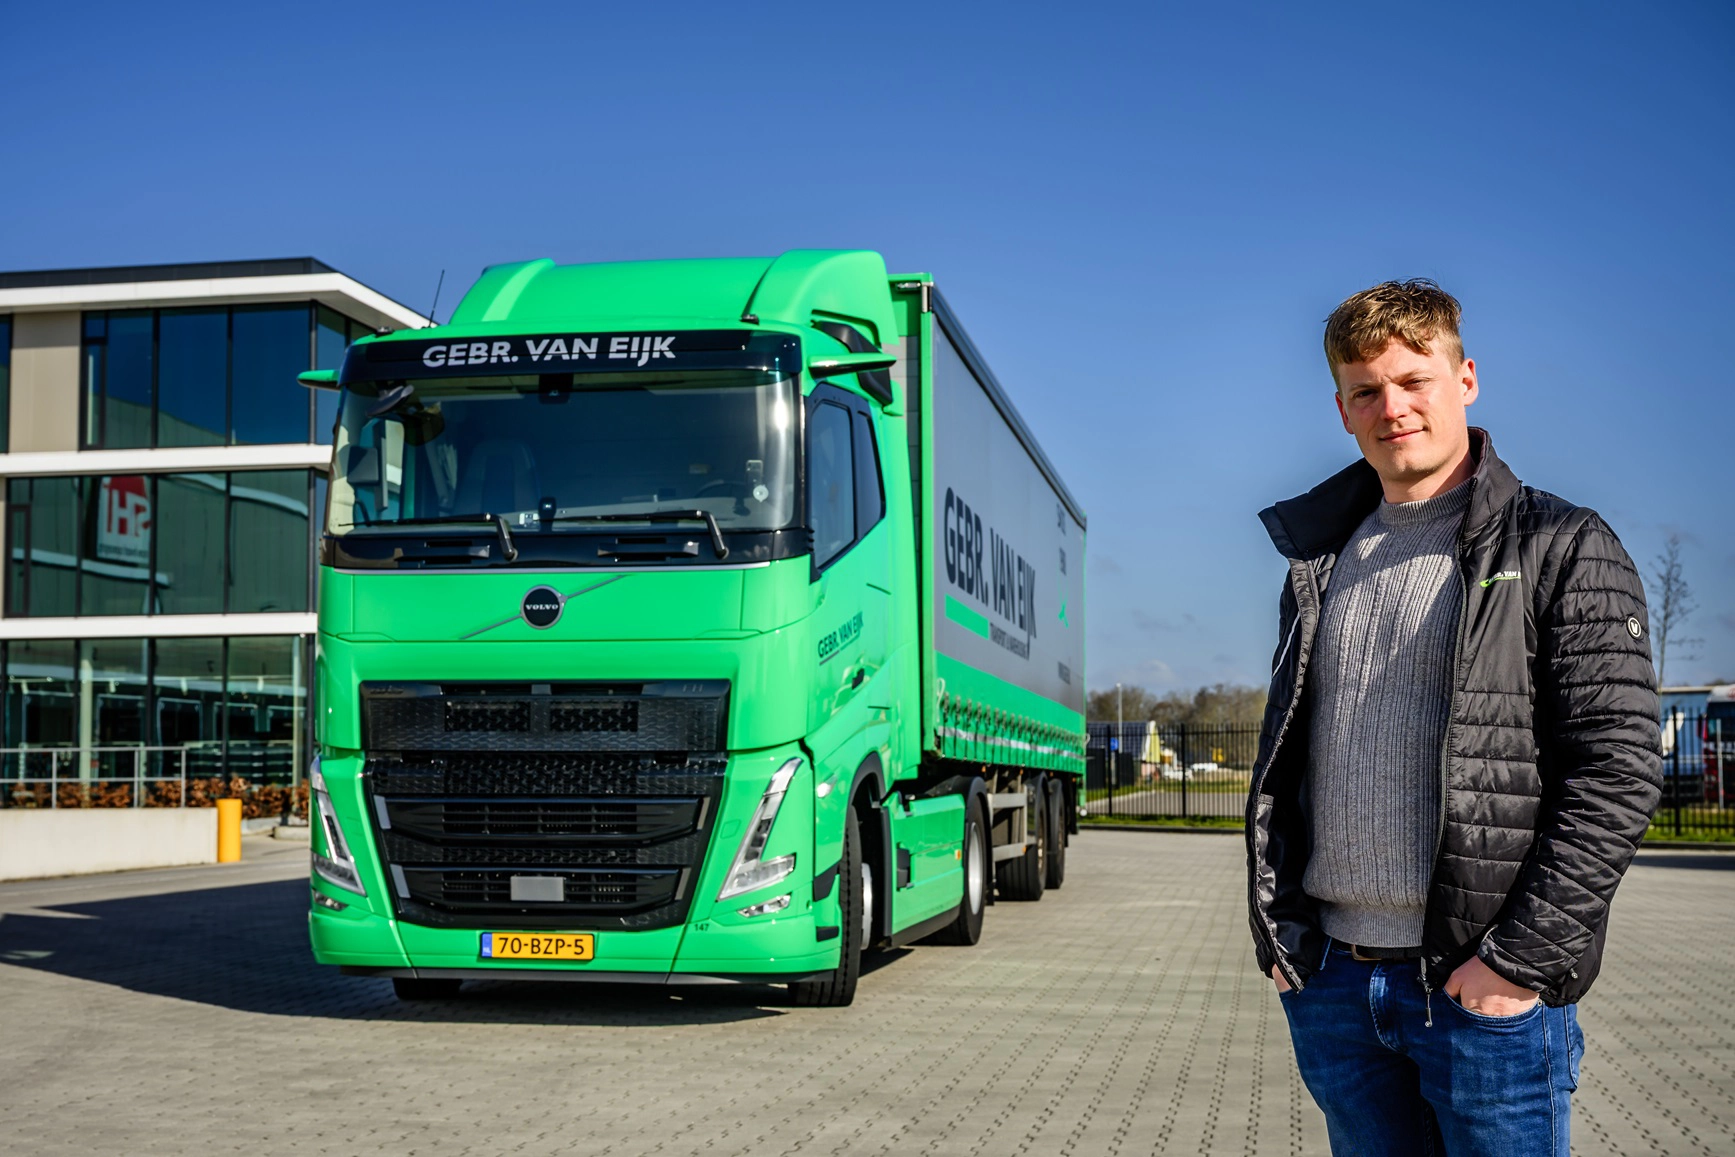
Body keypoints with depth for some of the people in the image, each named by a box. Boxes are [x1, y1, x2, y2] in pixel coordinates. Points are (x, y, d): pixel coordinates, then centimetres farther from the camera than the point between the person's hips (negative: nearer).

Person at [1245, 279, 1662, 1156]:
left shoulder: (1560, 549, -2)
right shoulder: (1322, 565, 14)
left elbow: (1618, 769, -9)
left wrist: (1519, 957, -14)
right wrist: (1276, 931, 8)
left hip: (1484, 990, -5)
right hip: (1331, 983, 5)